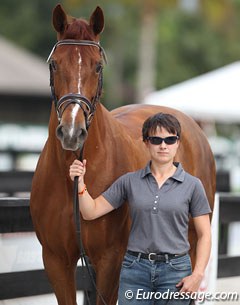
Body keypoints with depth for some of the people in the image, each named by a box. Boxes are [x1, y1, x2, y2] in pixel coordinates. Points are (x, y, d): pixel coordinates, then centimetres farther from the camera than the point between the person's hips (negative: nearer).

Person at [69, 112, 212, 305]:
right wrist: (80, 182, -12)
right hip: (135, 269, 1)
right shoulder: (130, 181, 4)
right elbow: (90, 212, 4)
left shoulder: (192, 185, 0)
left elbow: (204, 234, 0)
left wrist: (197, 274, -12)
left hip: (175, 270, -1)